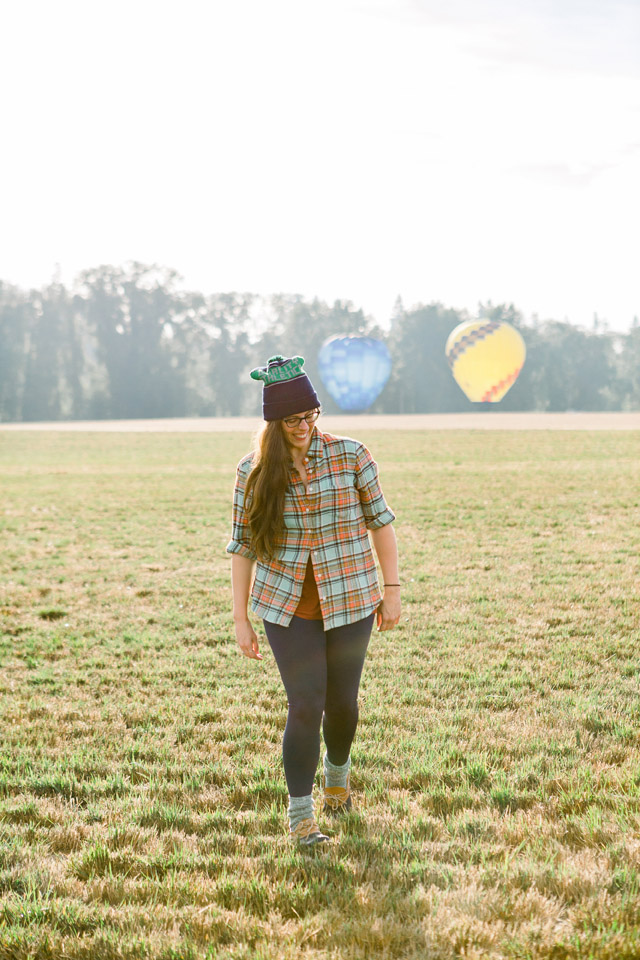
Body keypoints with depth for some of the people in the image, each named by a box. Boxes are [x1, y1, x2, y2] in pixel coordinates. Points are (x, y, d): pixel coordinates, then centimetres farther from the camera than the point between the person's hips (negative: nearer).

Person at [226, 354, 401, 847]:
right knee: (306, 706, -7)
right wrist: (241, 620, 2)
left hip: (350, 600, 1)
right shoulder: (254, 473, -2)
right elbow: (243, 546, 3)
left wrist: (393, 590, 2)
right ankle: (300, 815, 6)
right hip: (288, 607, -1)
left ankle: (338, 773, 43)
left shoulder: (351, 456, -4)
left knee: (342, 701, 12)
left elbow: (380, 521, 4)